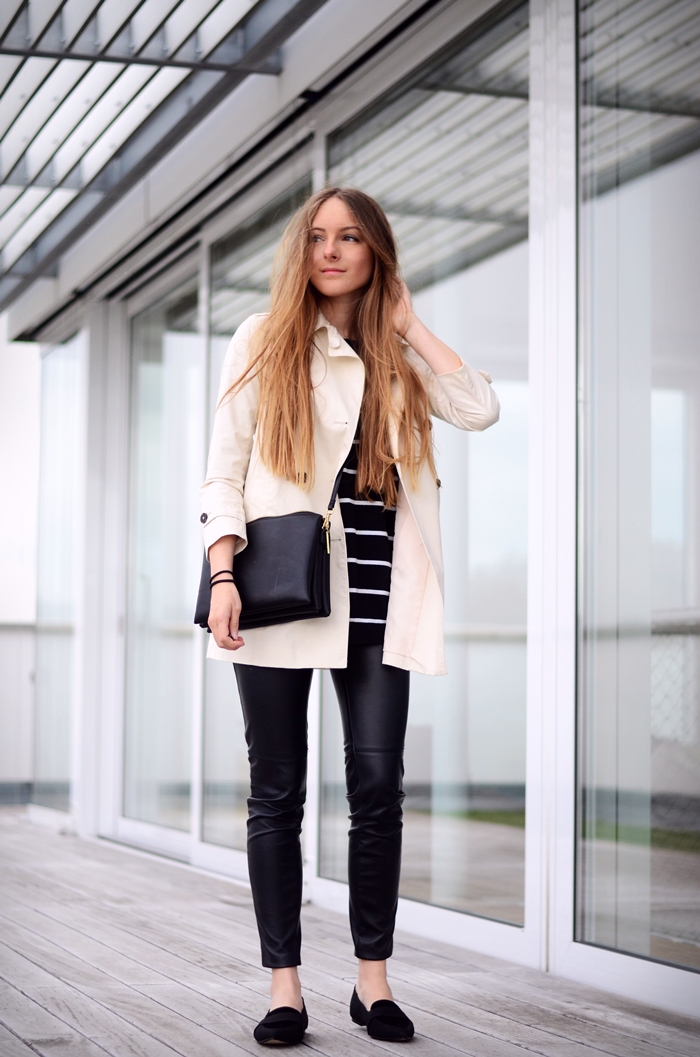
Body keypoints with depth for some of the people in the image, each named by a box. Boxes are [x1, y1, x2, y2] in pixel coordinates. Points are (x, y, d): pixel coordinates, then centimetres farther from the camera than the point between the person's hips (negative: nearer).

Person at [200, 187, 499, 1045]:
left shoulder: (400, 355, 14)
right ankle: (284, 984, 7)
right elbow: (224, 468, 4)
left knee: (378, 783, -2)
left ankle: (373, 978, 8)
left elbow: (480, 409, -4)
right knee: (278, 791, 1)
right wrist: (223, 573, -9)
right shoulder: (265, 342, 9)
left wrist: (409, 327, 3)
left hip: (376, 594, 2)